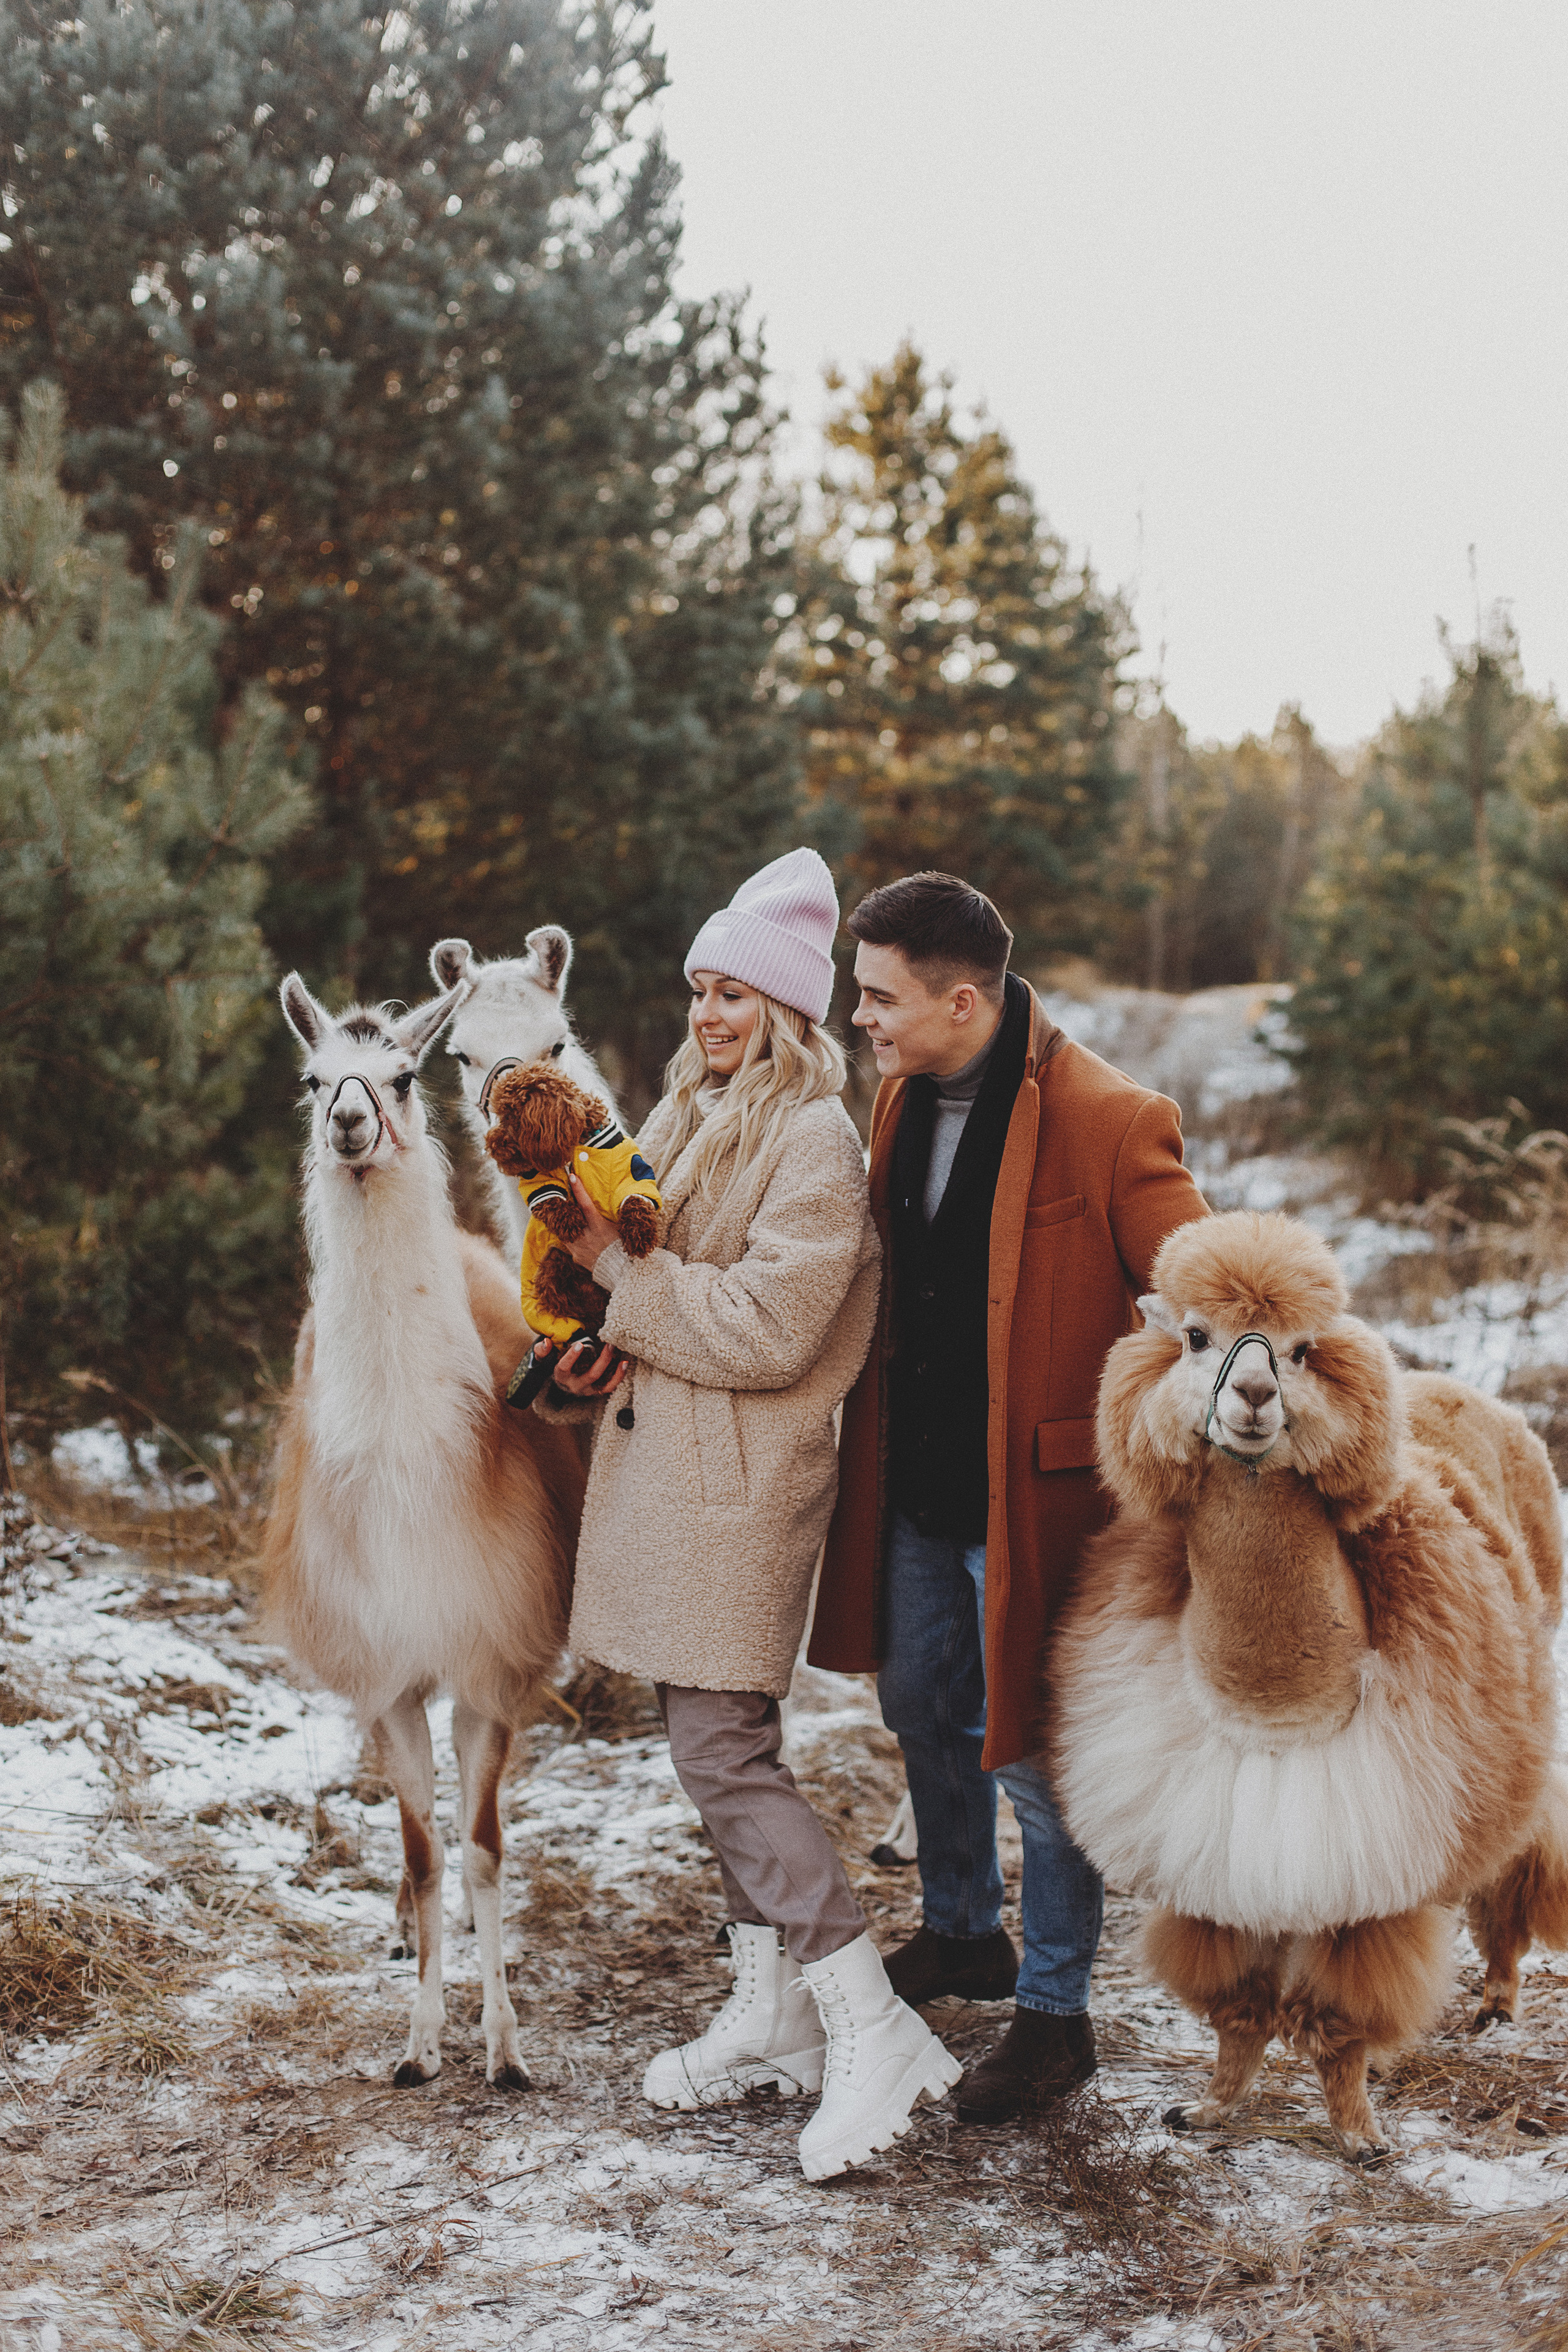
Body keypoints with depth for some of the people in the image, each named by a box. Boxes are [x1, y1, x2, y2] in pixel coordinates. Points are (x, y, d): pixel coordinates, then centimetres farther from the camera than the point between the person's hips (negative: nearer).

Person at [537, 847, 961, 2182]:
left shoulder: (817, 1141, -13)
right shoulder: (697, 1116, 15)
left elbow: (768, 1327, -20)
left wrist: (618, 1267, -15)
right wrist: (628, 1353, 0)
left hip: (741, 1477, -9)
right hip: (668, 1460, 9)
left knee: (722, 1751, -11)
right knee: (729, 1749, 13)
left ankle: (878, 2034, -6)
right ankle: (771, 2019, 23)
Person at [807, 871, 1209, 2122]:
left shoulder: (1108, 1122, -21)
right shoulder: (902, 1098, 3)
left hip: (1031, 1490, -8)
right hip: (917, 1482, 8)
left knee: (1031, 1751, 2)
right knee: (921, 1705, 21)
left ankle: (1056, 2014, 21)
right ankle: (963, 1932, 44)